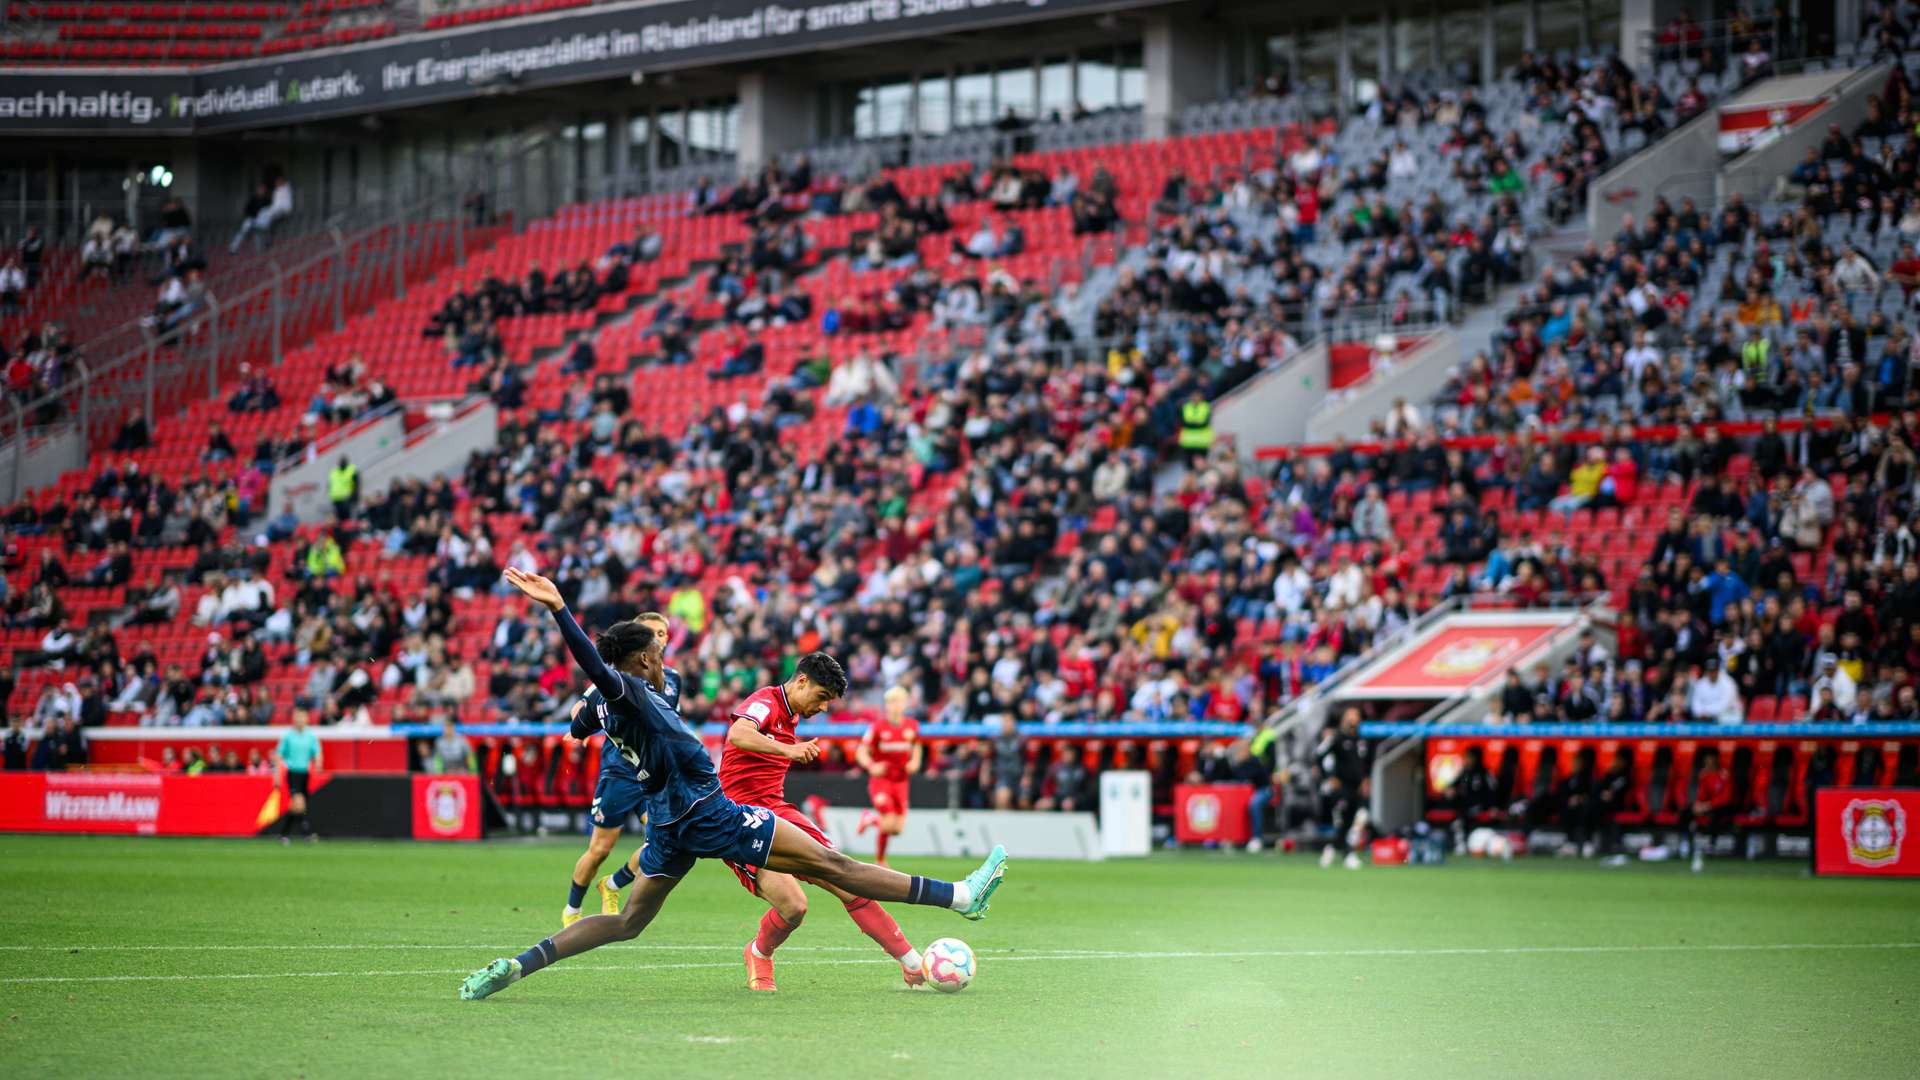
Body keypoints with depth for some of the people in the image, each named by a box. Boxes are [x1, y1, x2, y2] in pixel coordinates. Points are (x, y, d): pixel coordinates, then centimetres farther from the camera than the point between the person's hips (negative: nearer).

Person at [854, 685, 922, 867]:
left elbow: (917, 746, 23)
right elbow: (861, 752, -10)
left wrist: (915, 762, 3)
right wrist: (872, 766, -30)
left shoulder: (912, 726, 2)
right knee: (889, 824, -17)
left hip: (901, 781, 5)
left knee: (898, 828, -1)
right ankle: (880, 859, 12)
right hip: (880, 779, -4)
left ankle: (871, 818, 30)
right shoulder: (878, 727, -11)